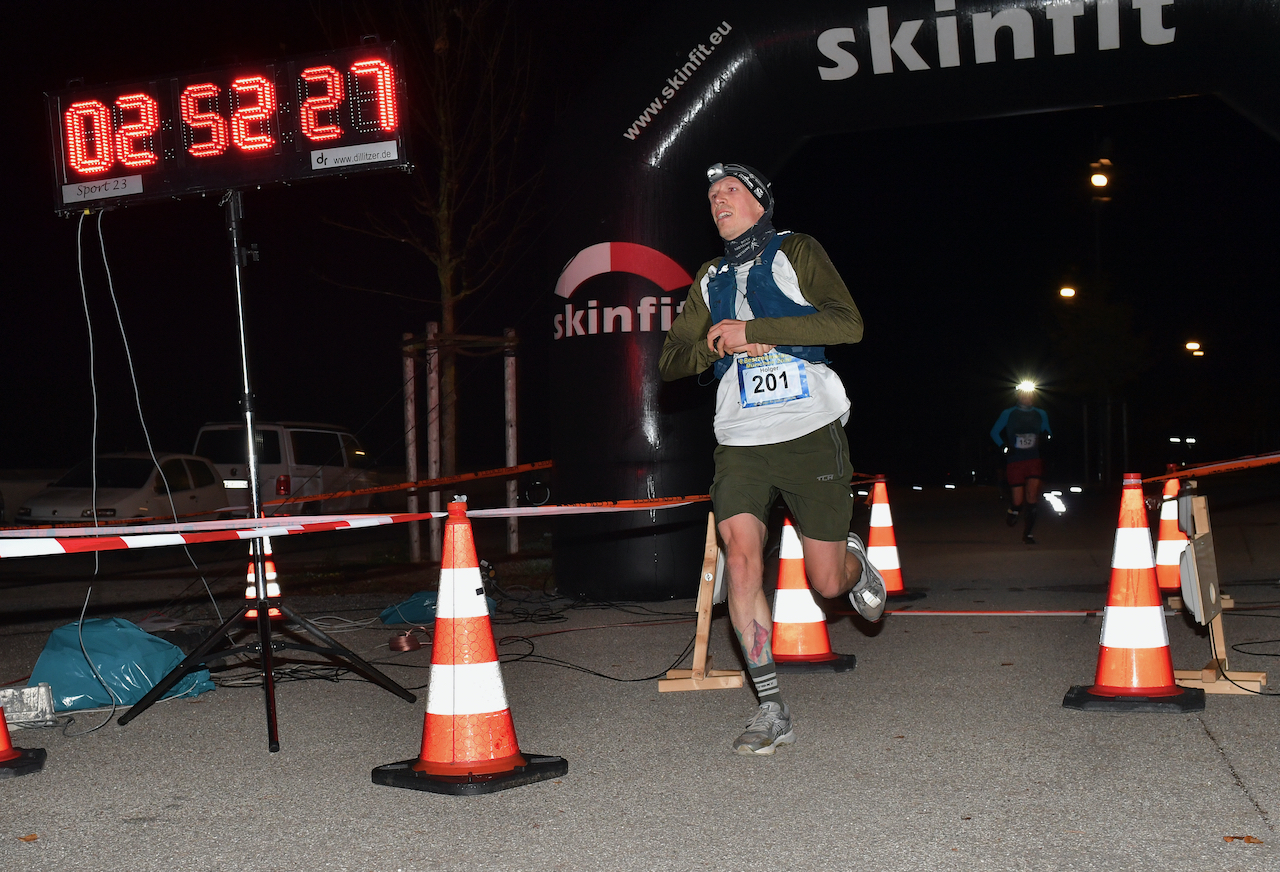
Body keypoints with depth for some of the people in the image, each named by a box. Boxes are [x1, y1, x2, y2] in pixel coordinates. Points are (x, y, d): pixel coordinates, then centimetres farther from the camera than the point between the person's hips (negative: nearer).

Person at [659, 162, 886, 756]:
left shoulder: (797, 252, 4)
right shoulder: (710, 280, 18)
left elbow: (847, 323, -12)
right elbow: (670, 363, 16)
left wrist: (753, 329, -17)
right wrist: (720, 345, -5)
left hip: (812, 434, -3)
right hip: (741, 441, 3)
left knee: (827, 581, 0)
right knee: (740, 558, -18)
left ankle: (855, 559, 40)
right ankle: (772, 711, -10)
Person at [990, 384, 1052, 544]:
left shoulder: (1041, 414, 11)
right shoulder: (1008, 414, 4)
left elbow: (1047, 433, 24)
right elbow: (995, 432, 11)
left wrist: (1046, 437, -1)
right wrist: (1004, 446, -6)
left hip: (1034, 460, 2)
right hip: (1015, 461, -2)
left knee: (1032, 494, -16)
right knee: (1018, 501, -7)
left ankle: (1028, 532, -2)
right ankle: (1013, 509, 33)